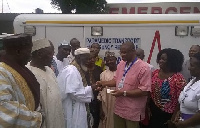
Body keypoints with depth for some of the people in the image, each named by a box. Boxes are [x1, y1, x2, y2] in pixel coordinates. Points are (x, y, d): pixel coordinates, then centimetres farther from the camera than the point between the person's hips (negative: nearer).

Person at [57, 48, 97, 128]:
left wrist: (91, 88, 5)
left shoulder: (80, 70, 11)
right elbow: (73, 93, -25)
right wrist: (90, 89, -20)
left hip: (81, 110, 10)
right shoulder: (71, 71, -18)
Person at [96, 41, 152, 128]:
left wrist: (124, 93, -23)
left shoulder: (143, 68, -18)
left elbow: (145, 91, -22)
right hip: (118, 108, 7)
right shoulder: (121, 64, 7)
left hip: (133, 112, -6)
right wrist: (104, 83, -1)